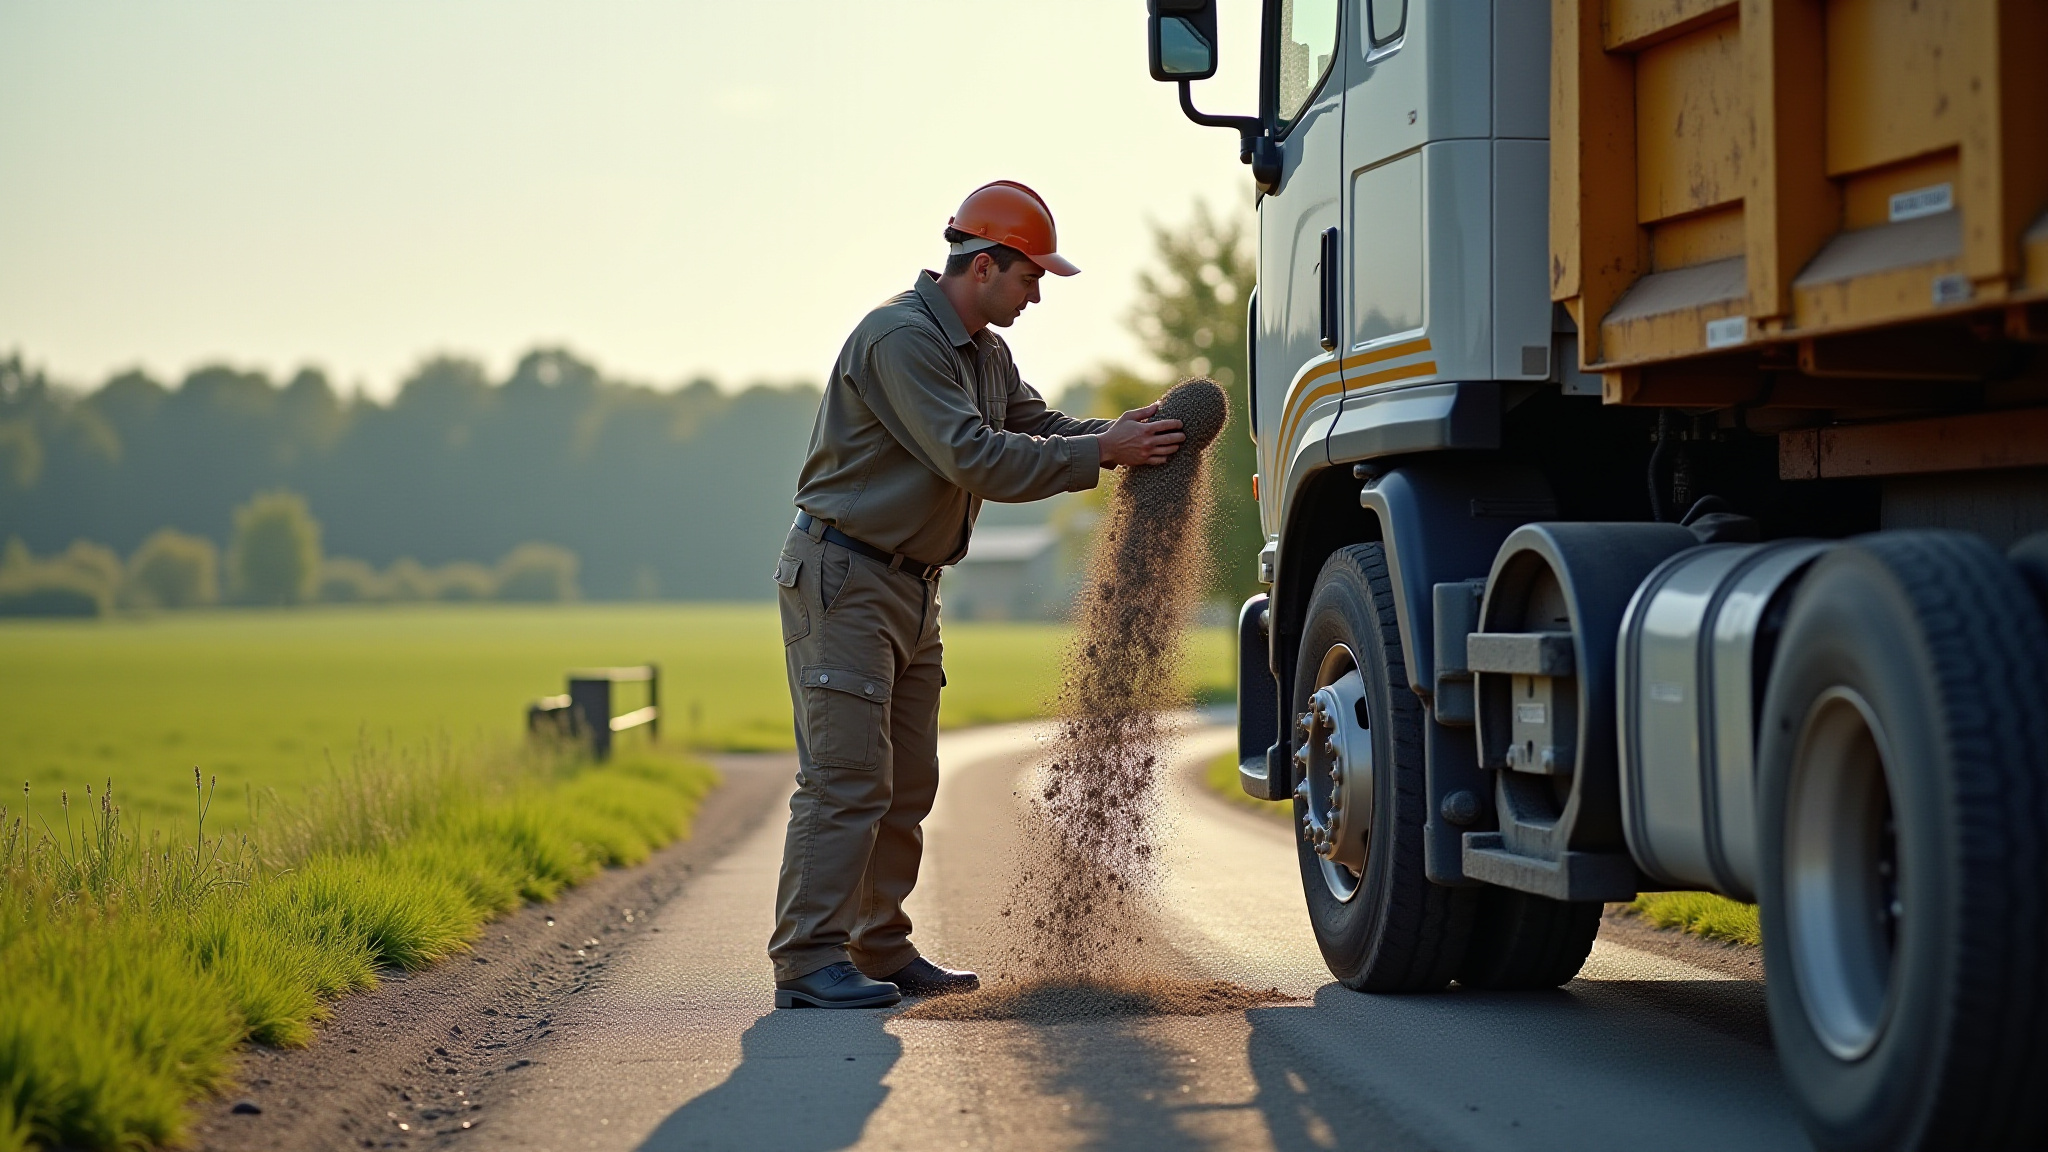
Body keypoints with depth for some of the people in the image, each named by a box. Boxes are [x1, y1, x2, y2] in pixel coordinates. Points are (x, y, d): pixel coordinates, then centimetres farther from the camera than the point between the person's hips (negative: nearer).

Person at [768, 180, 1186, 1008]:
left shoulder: (986, 356, 14)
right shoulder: (901, 338, -19)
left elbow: (1037, 432, 9)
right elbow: (974, 458, -25)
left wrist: (1125, 432, -9)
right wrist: (1103, 453, -24)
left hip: (911, 587, 10)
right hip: (842, 578, -10)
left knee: (906, 785, 11)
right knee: (845, 779, -13)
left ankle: (882, 951, 18)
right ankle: (808, 962, -11)